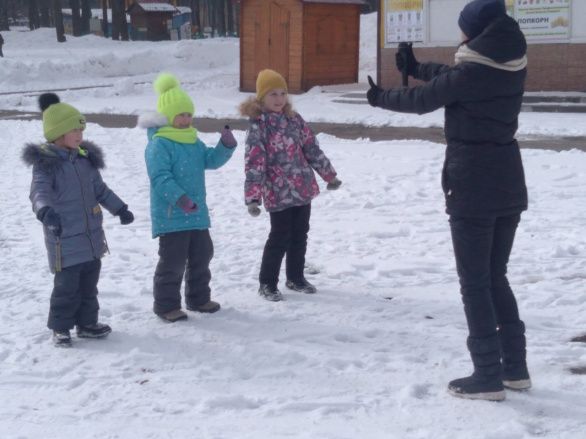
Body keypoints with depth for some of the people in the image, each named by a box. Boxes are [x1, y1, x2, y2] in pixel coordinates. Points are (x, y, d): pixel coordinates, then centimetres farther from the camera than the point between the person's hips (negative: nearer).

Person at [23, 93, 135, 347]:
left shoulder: (85, 159, 9)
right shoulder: (46, 163, -13)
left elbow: (100, 189, 21)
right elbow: (39, 192, -29)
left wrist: (119, 209, 23)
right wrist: (46, 211, -48)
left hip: (91, 235, 7)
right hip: (64, 238, -7)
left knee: (89, 282, 14)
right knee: (67, 285, -3)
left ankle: (87, 323, 28)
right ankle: (60, 328, 12)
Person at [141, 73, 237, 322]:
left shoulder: (194, 142, 12)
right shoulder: (159, 144, -16)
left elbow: (211, 160, 15)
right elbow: (160, 177, -24)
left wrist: (226, 147, -3)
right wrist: (179, 199, -33)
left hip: (197, 213, 9)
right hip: (170, 216, -9)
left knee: (201, 255, 17)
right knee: (173, 260, -3)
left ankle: (198, 298, 32)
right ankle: (166, 304, 10)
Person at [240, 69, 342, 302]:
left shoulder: (294, 119, 6)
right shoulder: (258, 126, -12)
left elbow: (312, 149, 14)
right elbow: (254, 164, -18)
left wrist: (329, 175, 19)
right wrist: (252, 197, -24)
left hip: (304, 189, 6)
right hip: (278, 193, -6)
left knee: (300, 235, 15)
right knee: (279, 238, -1)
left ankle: (296, 277, 31)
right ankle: (267, 284, 12)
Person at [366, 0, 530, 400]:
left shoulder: (473, 70, -17)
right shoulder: (512, 67, 5)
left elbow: (424, 100, -3)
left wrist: (382, 98, 16)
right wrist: (417, 68, 35)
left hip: (473, 188, -7)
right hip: (509, 185, 7)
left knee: (475, 283, 1)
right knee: (496, 277, 18)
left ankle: (488, 377, 5)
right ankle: (515, 368, 21)